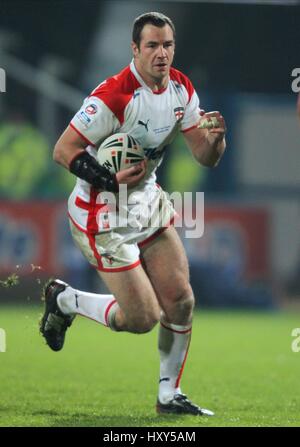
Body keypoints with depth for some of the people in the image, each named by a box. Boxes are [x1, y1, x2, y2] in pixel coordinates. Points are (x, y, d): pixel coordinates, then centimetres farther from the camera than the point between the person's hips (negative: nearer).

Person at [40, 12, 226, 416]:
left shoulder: (181, 89, -1)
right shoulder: (113, 96, -24)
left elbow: (205, 157, 5)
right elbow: (63, 150, -21)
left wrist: (215, 137, -18)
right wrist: (112, 181, -30)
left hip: (149, 202, 7)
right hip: (103, 214, -7)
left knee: (180, 302, -1)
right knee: (142, 318, -7)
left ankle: (169, 395, 14)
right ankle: (65, 300, 18)